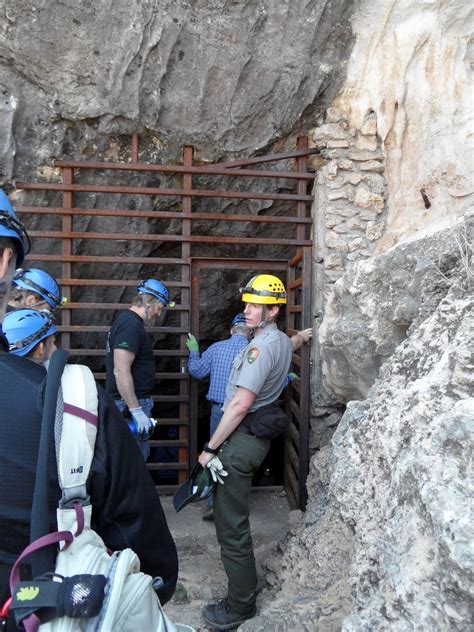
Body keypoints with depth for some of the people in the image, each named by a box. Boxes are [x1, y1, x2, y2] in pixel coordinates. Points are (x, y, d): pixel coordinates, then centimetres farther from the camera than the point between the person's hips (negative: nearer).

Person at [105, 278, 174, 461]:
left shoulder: (126, 319, 15)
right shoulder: (131, 325, -17)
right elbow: (121, 371, -26)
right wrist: (136, 411, -24)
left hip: (129, 404, 11)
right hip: (130, 405, -11)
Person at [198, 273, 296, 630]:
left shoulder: (261, 347, -19)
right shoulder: (283, 341, 9)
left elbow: (240, 404, -22)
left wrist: (211, 447, -17)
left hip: (241, 439, -10)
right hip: (258, 433, 10)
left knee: (231, 526, 0)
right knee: (235, 518, 22)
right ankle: (247, 586, 36)